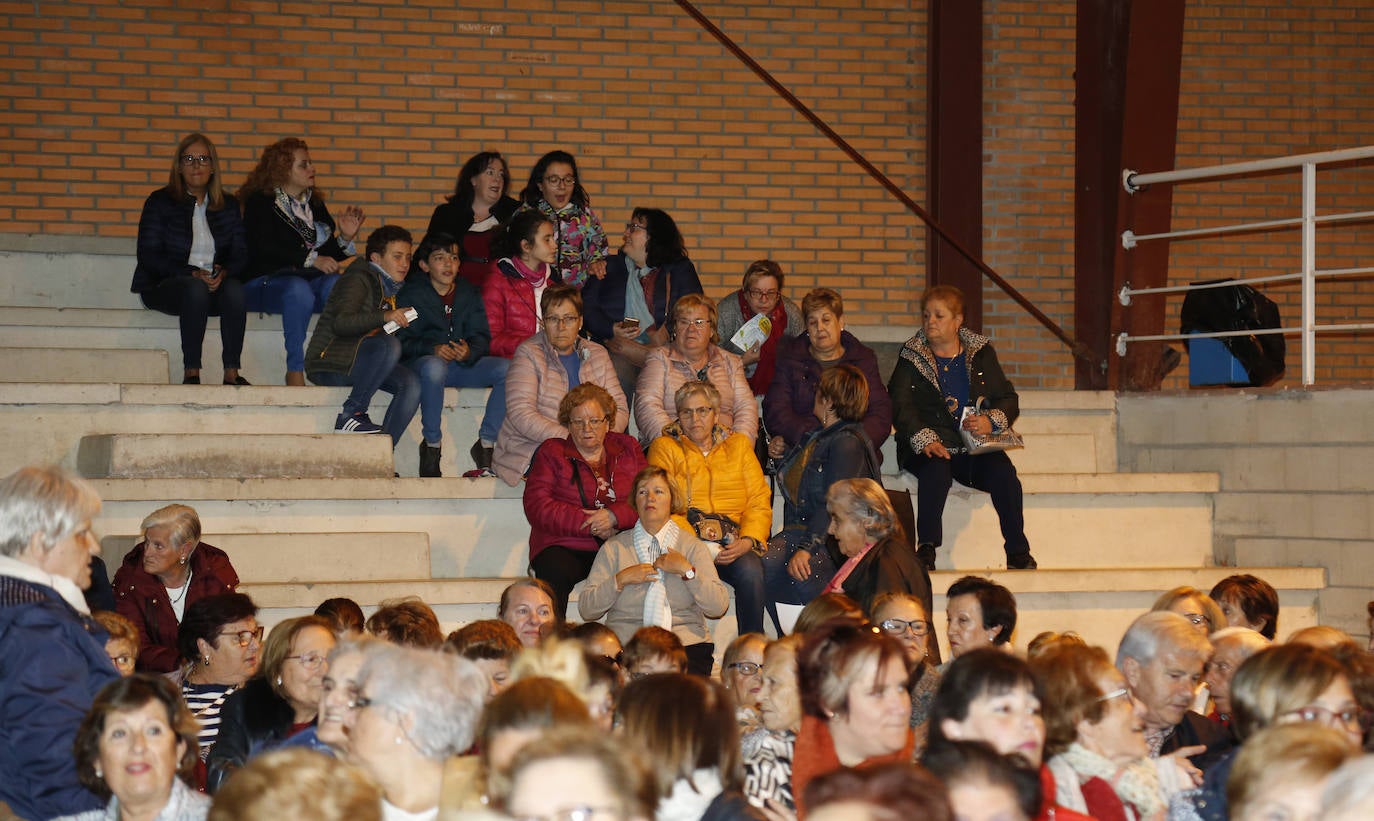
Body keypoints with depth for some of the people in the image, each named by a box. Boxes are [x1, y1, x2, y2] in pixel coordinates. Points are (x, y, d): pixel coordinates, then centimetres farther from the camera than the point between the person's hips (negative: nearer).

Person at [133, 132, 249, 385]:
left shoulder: (228, 205, 14)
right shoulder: (160, 202, 4)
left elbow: (240, 254, 8)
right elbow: (149, 256, -5)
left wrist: (223, 273, -16)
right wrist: (192, 273, -17)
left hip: (216, 285, 3)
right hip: (164, 286, -3)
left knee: (235, 289, -31)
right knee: (196, 289, -36)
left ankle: (232, 372, -34)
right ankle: (190, 372, -35)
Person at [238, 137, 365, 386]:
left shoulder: (314, 203, 20)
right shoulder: (260, 202, 2)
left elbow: (329, 254, 19)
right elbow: (264, 249, -15)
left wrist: (345, 237, -2)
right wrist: (311, 260, -22)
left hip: (309, 279, 5)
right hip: (264, 281, -5)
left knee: (336, 284, -29)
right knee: (299, 290, -38)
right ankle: (295, 370, -34)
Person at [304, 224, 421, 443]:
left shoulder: (391, 289, 20)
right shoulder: (359, 280, -6)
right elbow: (341, 323, -21)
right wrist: (384, 316, -31)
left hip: (357, 366, 8)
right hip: (328, 363, -8)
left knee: (411, 382, -18)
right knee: (389, 345, -32)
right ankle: (350, 415, -24)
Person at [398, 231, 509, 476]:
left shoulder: (469, 294, 13)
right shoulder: (411, 295, 2)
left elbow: (481, 337, 5)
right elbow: (400, 341, -7)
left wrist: (469, 352, -19)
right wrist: (432, 349, -26)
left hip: (463, 364, 4)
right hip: (419, 362, -4)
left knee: (507, 368, -22)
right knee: (433, 366, -40)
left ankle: (486, 442, -17)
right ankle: (432, 444, -27)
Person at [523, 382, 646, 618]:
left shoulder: (628, 449, 18)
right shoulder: (551, 453, 12)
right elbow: (537, 507, -1)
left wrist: (614, 516, -12)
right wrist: (590, 525, -10)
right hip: (565, 547, -1)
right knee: (554, 572, -36)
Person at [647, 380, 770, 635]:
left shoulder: (739, 444, 20)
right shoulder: (664, 447, 12)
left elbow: (759, 501, 11)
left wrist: (748, 541, -10)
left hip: (734, 544, 2)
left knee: (750, 569, -32)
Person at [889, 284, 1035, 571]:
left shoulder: (981, 355, 15)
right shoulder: (911, 359, 9)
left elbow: (1008, 399, 14)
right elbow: (900, 407, -3)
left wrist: (991, 421, -10)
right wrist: (924, 440, -20)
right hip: (927, 449, -2)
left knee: (1003, 471, -28)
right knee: (936, 469, -36)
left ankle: (1018, 553, -24)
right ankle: (926, 549, -34)